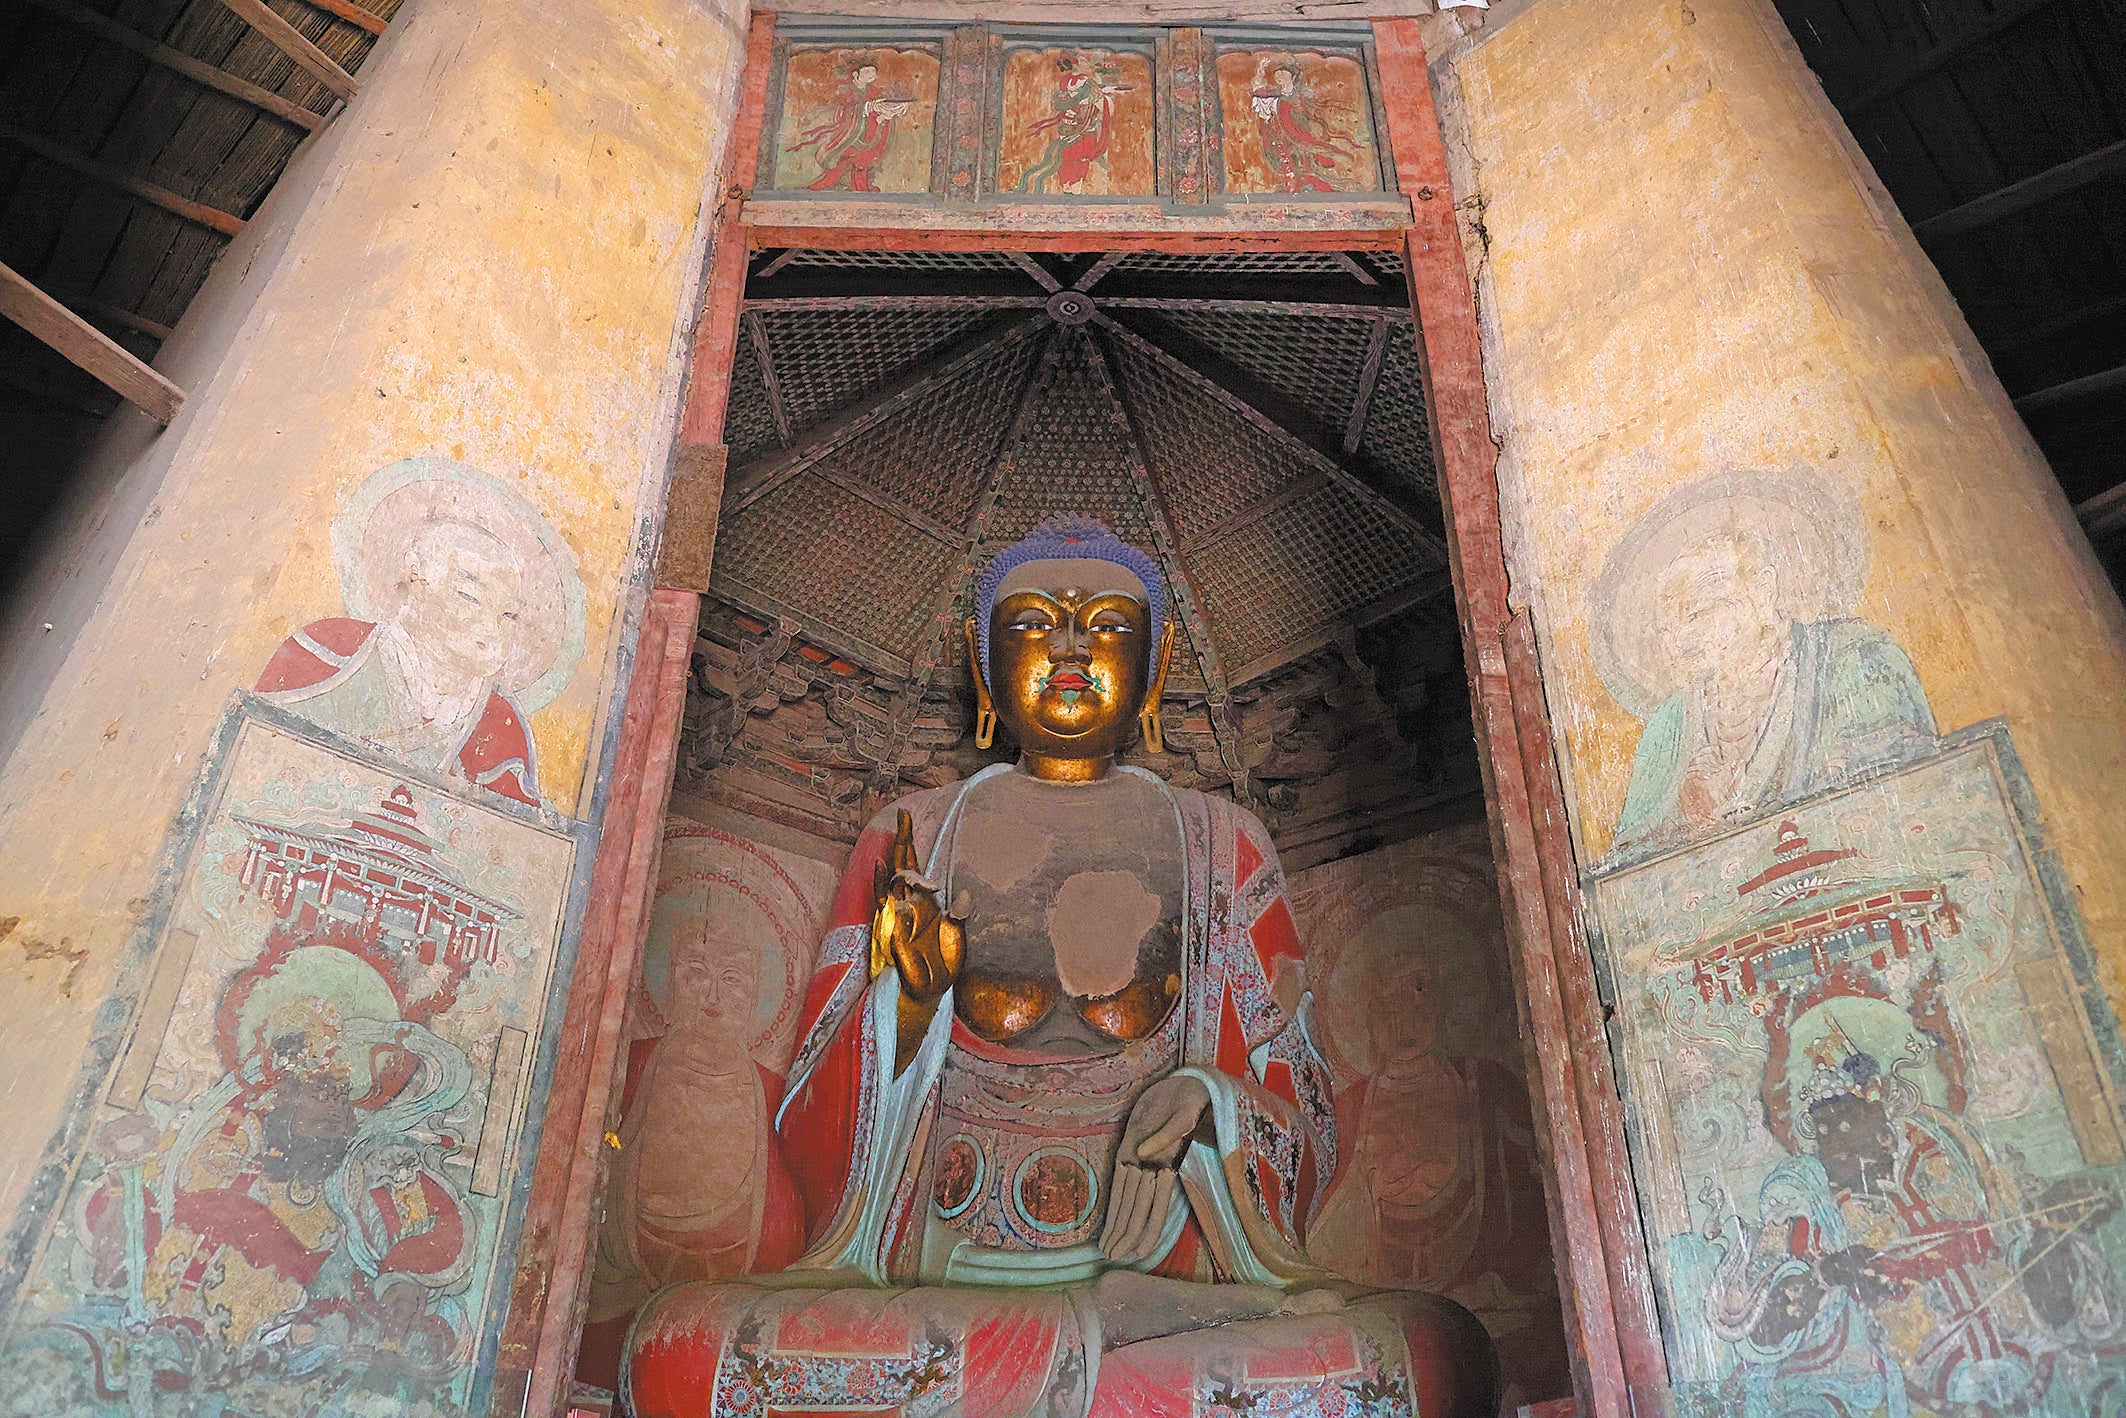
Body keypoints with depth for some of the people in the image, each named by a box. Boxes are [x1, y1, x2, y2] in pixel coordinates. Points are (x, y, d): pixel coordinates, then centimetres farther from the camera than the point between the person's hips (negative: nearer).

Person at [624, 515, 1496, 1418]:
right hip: (933, 1278, 0)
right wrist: (901, 1002, -13)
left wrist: (1206, 1100, -13)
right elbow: (816, 1131, 8)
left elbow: (1301, 1118, 10)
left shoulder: (1222, 848, 12)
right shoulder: (906, 843, 11)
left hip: (1161, 1276, 1)